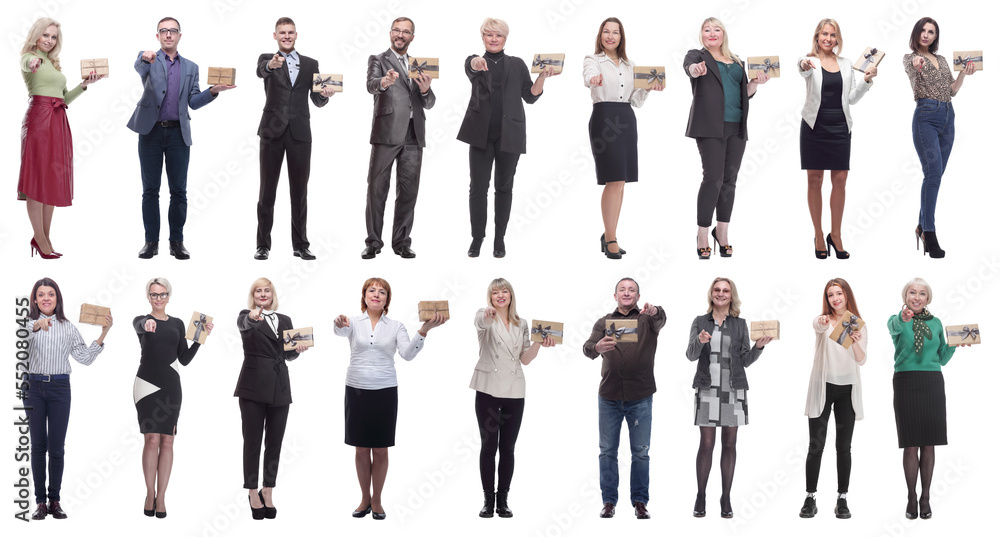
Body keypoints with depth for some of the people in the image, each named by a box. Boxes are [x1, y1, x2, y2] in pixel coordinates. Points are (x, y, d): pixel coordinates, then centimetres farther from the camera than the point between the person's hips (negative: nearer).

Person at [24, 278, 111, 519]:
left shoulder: (68, 327, 9)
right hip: (34, 386, -1)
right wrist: (36, 326, -42)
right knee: (38, 445, 2)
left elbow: (85, 358, 7)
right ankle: (40, 501, 6)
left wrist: (103, 334, -3)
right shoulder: (28, 323, 1)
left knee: (57, 447, 1)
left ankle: (55, 501, 8)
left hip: (59, 388, 1)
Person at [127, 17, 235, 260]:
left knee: (178, 190, 1)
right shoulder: (148, 60, 6)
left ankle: (177, 241, 8)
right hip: (151, 131, -2)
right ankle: (151, 241, 8)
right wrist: (145, 58, -43)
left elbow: (194, 102, 8)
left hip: (178, 133, 2)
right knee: (150, 190, 2)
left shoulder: (190, 67, 14)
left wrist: (213, 91, -9)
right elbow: (139, 68, -19)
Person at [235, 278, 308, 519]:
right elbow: (242, 324, -23)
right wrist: (252, 317, -46)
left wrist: (298, 349, 0)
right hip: (253, 387, -4)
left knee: (274, 442, 5)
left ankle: (268, 492, 13)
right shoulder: (247, 316, 2)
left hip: (279, 388, 4)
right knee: (252, 441, -1)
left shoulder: (285, 320, 16)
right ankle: (252, 492, 5)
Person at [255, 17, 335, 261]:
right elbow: (260, 71, -20)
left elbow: (317, 101, 10)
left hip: (299, 132, 2)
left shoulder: (310, 64, 12)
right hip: (273, 131, -2)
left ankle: (300, 245, 10)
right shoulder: (267, 59, 5)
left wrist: (325, 94, -14)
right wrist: (271, 64, -43)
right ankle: (263, 245, 6)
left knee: (299, 190, 5)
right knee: (267, 190, 1)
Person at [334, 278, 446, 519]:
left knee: (380, 450, 6)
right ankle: (365, 499, 21)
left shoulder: (396, 326, 3)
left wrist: (424, 330, -27)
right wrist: (339, 325, -48)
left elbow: (408, 354, -11)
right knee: (361, 449, 7)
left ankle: (377, 500, 18)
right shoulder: (354, 322, 1)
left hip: (384, 391, 0)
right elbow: (341, 331, -22)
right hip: (356, 390, 0)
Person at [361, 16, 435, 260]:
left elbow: (428, 104, 17)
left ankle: (401, 242, 10)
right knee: (377, 188, -3)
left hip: (413, 135, 4)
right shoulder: (378, 60, 7)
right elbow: (371, 84, -14)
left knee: (408, 190, 4)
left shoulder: (417, 66, 20)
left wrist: (425, 89, -6)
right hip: (387, 133, -4)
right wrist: (384, 83, -38)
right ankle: (373, 242, 0)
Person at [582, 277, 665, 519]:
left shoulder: (647, 320, 5)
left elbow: (661, 320, -19)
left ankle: (640, 501, 10)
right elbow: (588, 348, -6)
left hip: (640, 398, -1)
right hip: (609, 397, 1)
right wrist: (597, 347, -31)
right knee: (608, 451, 4)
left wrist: (655, 312, -43)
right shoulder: (604, 322, 9)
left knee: (641, 452, 2)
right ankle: (609, 501, 11)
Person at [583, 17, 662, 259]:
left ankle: (609, 235, 18)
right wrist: (594, 80, -47)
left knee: (620, 182, 7)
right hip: (604, 118, -6)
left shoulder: (629, 65, 17)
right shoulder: (592, 59, 1)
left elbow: (635, 100, 17)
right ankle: (610, 240, -8)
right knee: (615, 181, -13)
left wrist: (649, 87, -1)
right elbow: (589, 75, -23)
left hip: (627, 120, 6)